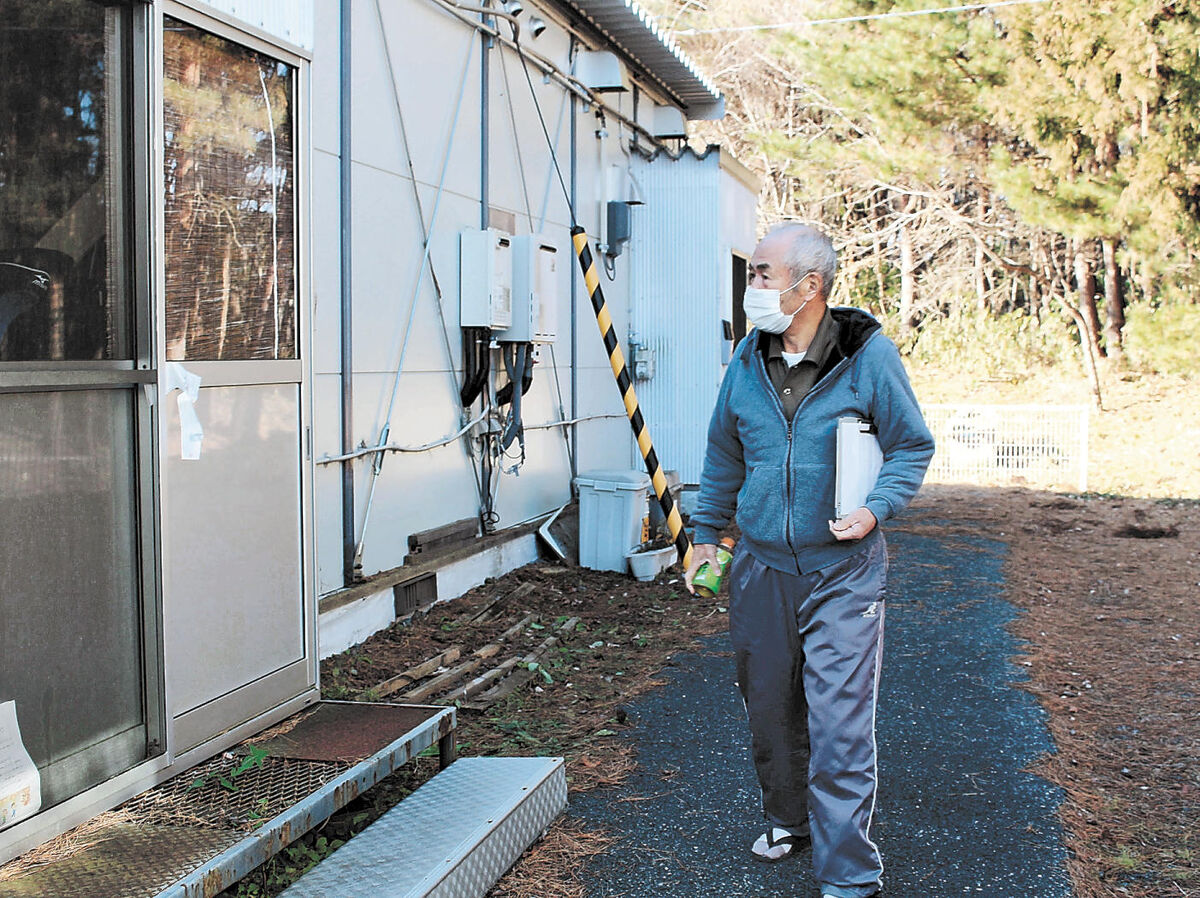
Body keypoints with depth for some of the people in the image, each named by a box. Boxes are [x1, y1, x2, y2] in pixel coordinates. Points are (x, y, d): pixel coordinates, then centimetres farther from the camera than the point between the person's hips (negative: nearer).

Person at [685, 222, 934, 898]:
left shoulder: (868, 353, -9)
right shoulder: (747, 359, 4)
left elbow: (913, 446, 0)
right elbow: (724, 455, 17)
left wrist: (877, 510, -16)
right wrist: (707, 534, 16)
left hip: (844, 571, -4)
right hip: (761, 568, 5)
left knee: (838, 724, -6)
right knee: (769, 709, 15)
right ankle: (788, 819, 39)